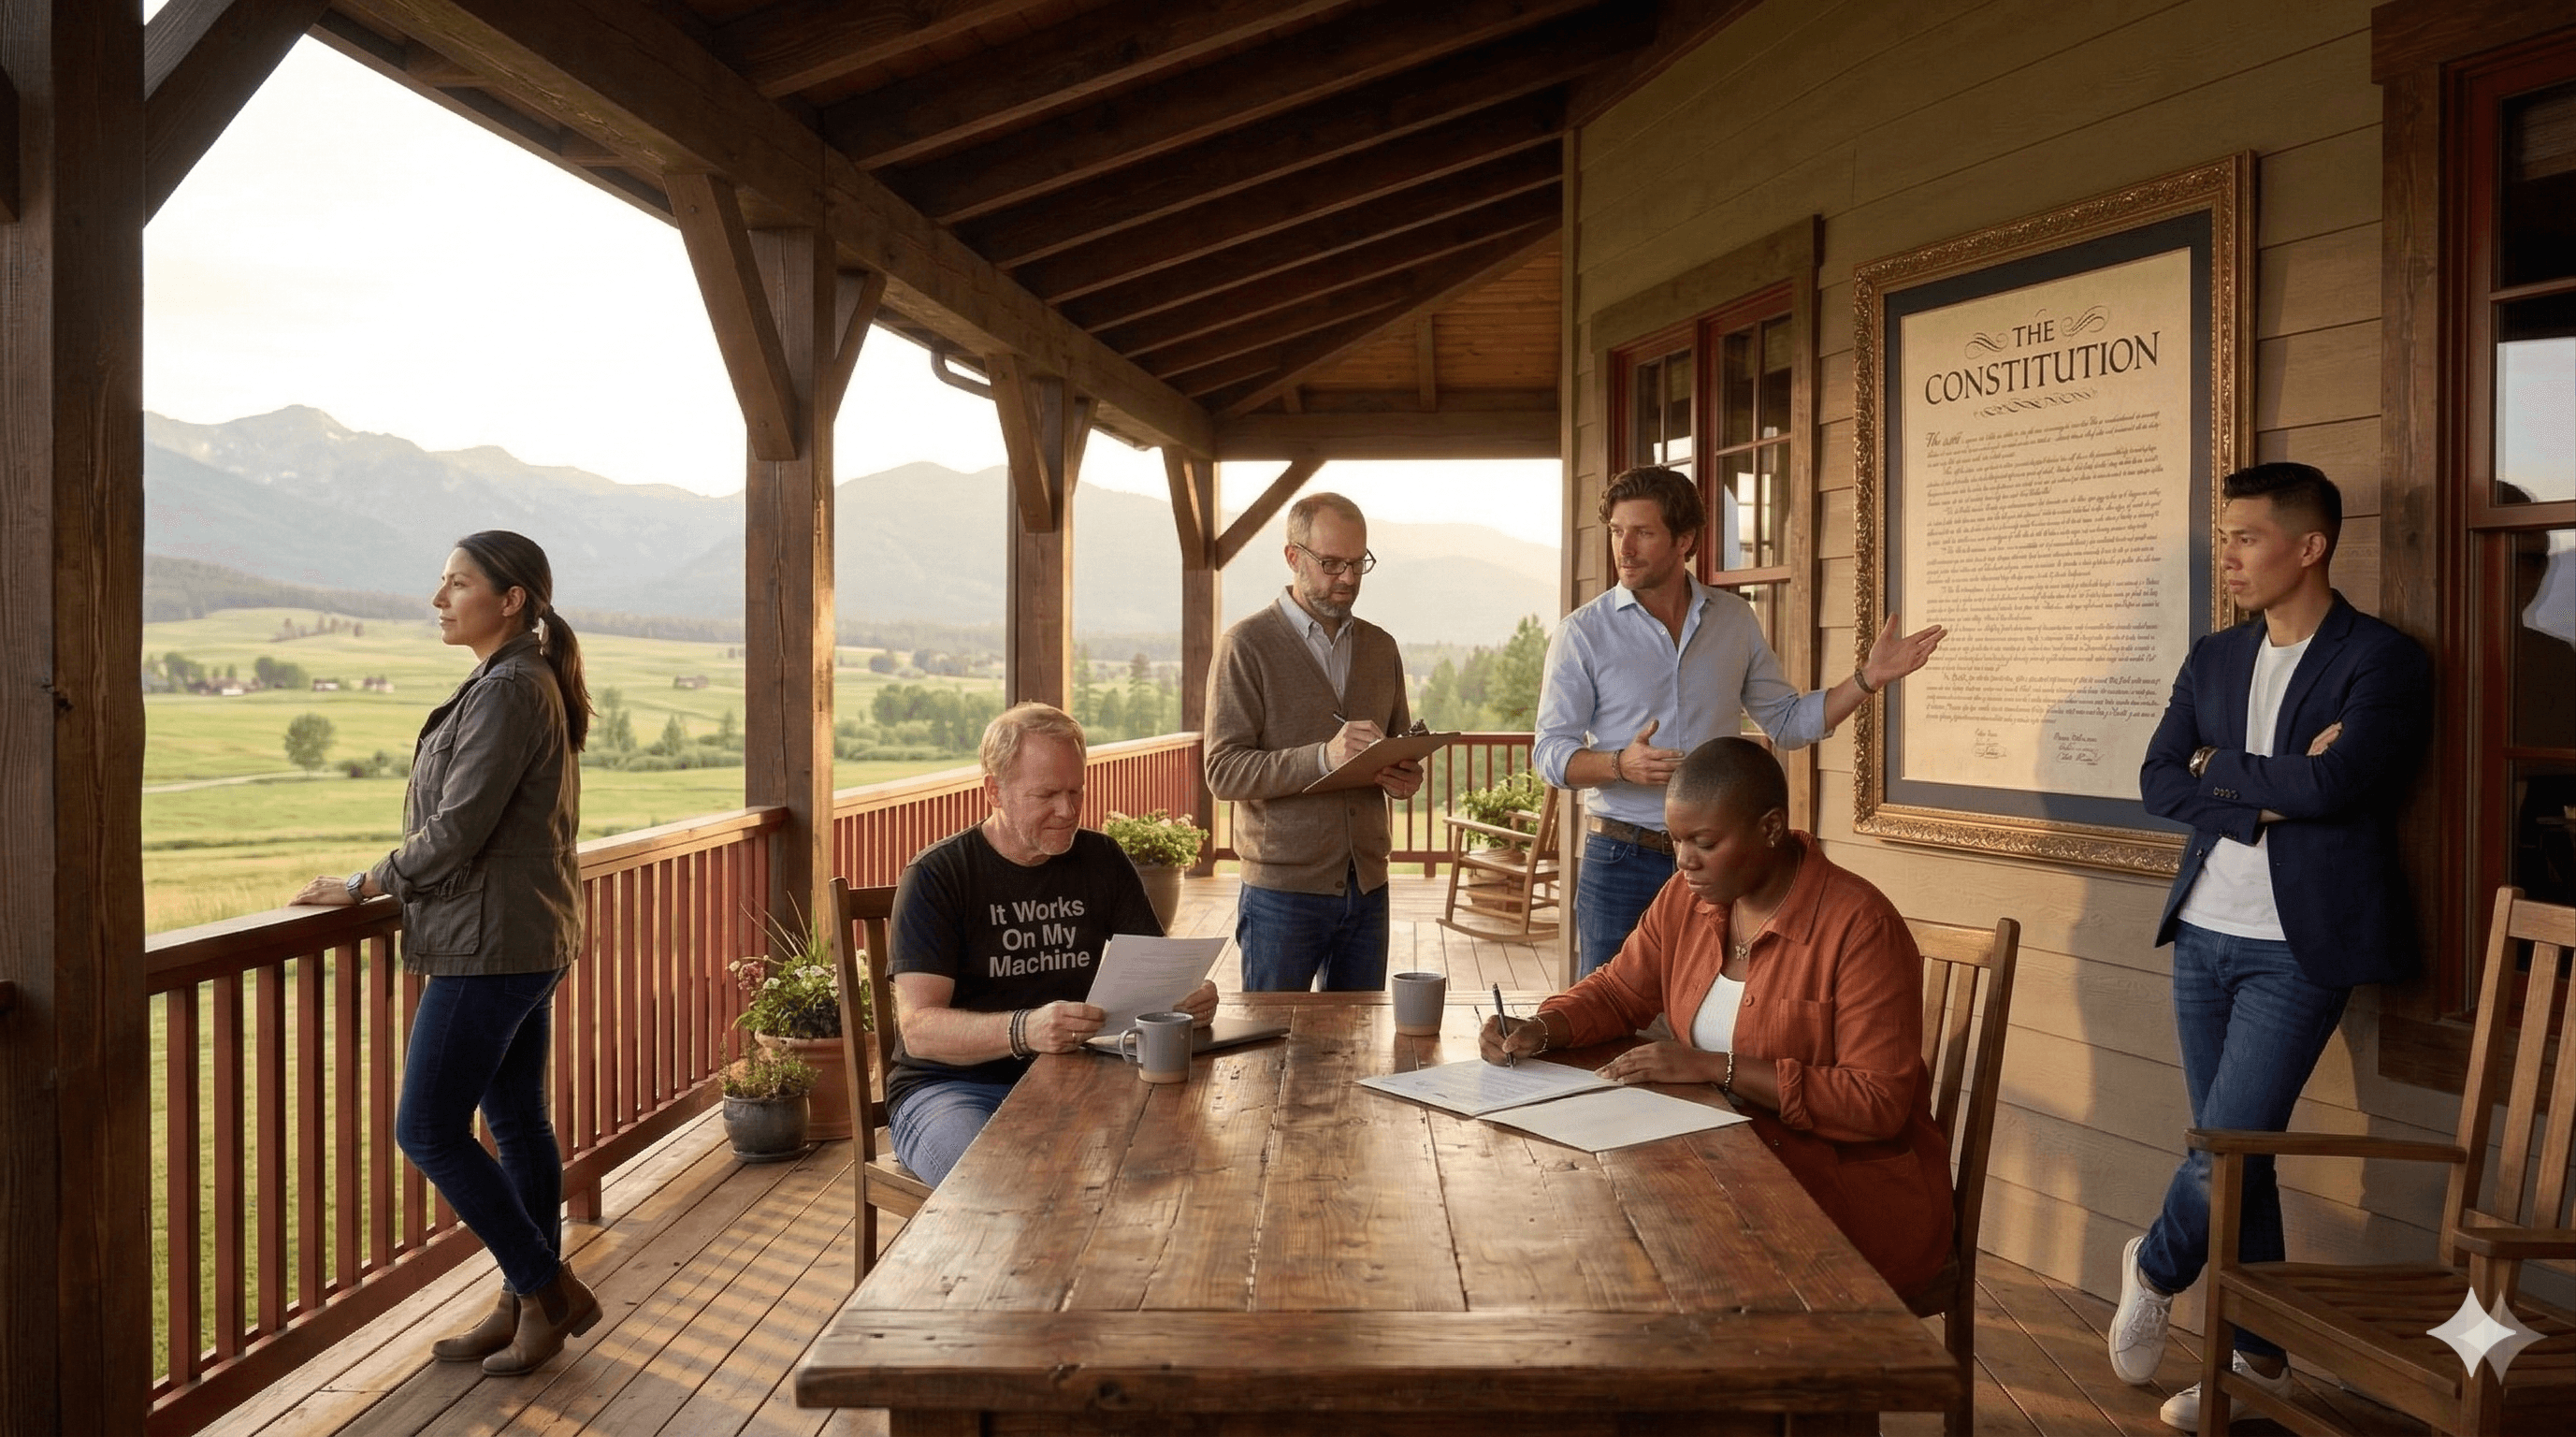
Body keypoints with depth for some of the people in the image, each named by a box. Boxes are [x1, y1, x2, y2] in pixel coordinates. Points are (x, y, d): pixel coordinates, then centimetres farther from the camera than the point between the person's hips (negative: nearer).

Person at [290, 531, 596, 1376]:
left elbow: (456, 831, -20)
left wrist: (363, 887, -8)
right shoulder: (531, 682, 13)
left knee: (429, 1130, -3)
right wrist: (397, 884, 15)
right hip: (531, 937, 10)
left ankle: (549, 1291, 5)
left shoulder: (509, 690, -17)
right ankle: (527, 1307, 23)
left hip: (492, 942, -10)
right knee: (516, 1121, 14)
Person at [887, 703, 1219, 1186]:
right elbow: (918, 1028, -15)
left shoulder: (1102, 861, 10)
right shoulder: (936, 876, -5)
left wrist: (1191, 996, -17)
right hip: (953, 1086, -4)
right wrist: (1023, 1031, -34)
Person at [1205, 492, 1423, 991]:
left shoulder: (1381, 647, 12)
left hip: (1367, 887, 5)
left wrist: (1405, 776, -2)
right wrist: (1322, 757, -26)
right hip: (1282, 889, -5)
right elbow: (1223, 771, -13)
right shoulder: (1247, 645, -5)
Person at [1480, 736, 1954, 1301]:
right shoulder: (1688, 898, 3)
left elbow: (1878, 1104, -21)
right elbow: (1617, 991, 16)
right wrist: (1538, 1031, -6)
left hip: (1856, 1185, -6)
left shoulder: (1861, 927, -17)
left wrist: (1716, 1067, -25)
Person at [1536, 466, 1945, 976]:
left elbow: (1789, 722, 14)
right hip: (1623, 856, -2)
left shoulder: (1735, 620, 8)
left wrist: (1868, 679, 3)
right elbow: (1550, 751, -6)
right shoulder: (1582, 634, -3)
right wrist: (1621, 764, -24)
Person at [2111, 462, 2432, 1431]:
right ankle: (2257, 1355, 24)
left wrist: (2221, 768, -7)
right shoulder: (2213, 659, 10)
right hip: (2204, 935, 6)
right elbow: (2158, 782, 1)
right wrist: (2267, 799, -12)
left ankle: (2155, 1273, 21)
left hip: (2298, 948, -6)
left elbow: (2331, 782, -22)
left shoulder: (2383, 660, -8)